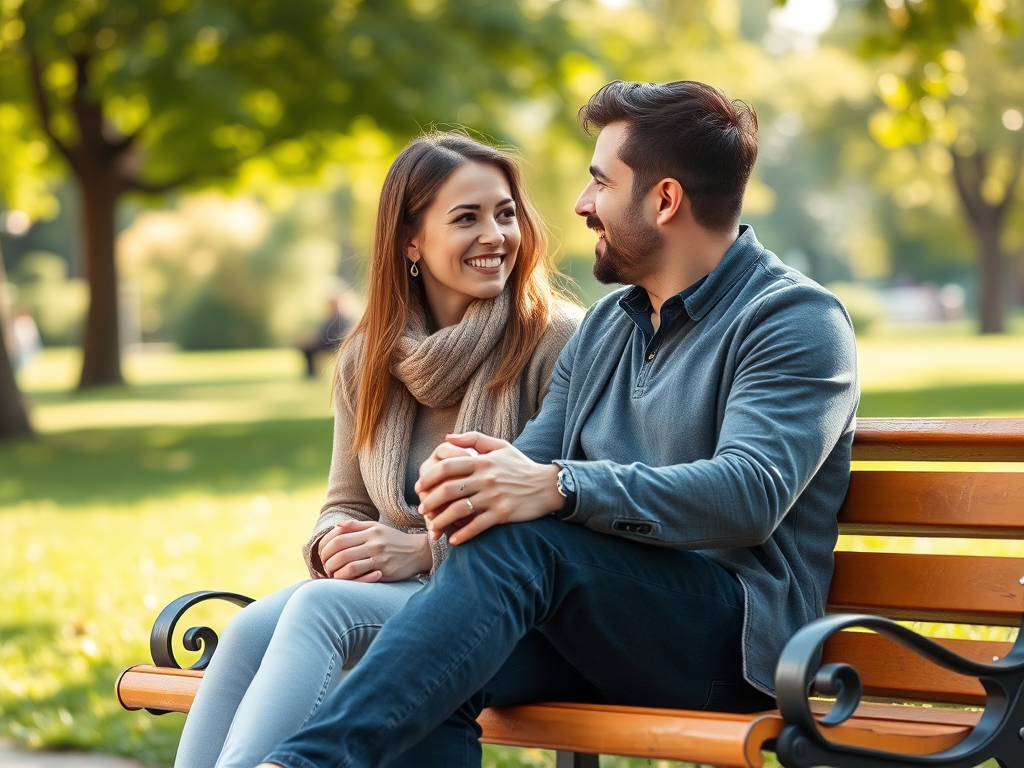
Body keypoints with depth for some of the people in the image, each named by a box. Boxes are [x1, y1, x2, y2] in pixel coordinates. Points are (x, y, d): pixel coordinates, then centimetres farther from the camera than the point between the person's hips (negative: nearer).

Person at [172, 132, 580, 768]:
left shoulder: (558, 342, -4)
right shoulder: (367, 358, 13)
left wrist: (425, 549, -16)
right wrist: (336, 545, -6)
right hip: (386, 594, 5)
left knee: (323, 607, -32)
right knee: (249, 630, -26)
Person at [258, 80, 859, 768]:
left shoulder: (797, 320, -3)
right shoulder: (605, 326, 23)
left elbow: (752, 492, -20)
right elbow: (534, 460, 14)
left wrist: (556, 488, -33)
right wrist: (474, 479, -13)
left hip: (729, 638, -6)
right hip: (595, 634, 7)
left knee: (516, 541, -32)